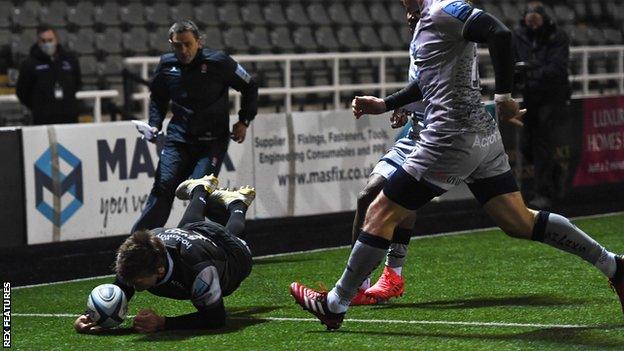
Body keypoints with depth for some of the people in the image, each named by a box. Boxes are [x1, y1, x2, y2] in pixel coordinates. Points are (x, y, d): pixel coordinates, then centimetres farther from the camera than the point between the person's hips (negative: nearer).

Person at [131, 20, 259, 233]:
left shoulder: (218, 62, -8)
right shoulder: (167, 65, 3)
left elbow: (249, 87, 5)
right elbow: (158, 98, 21)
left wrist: (244, 121, 1)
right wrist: (154, 125, 7)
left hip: (212, 141, -3)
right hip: (178, 138, 3)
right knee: (163, 187, -8)